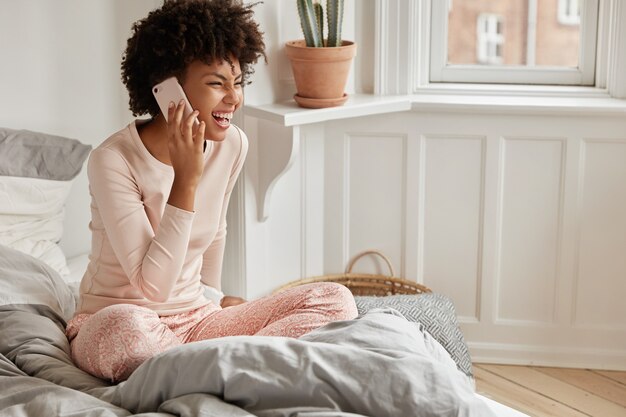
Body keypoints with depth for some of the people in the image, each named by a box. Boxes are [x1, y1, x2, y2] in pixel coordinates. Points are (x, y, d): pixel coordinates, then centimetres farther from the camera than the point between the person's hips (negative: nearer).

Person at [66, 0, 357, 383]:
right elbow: (153, 287, -24)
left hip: (196, 318, 6)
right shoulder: (113, 160, -19)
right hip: (114, 319, -6)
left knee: (336, 300, -12)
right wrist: (186, 179, -26)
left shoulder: (232, 145, -1)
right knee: (123, 328, -43)